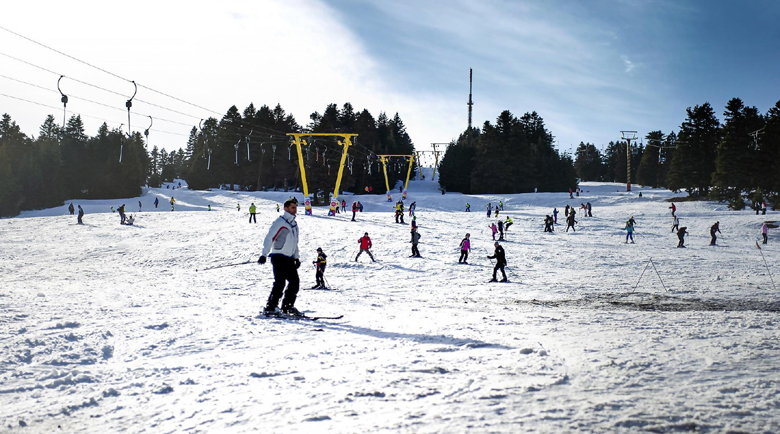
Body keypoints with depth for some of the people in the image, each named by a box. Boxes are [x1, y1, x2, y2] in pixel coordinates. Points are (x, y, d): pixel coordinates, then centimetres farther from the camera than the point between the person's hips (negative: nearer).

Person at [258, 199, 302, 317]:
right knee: (280, 283, -14)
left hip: (289, 258, 8)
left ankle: (287, 306, 17)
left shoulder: (294, 224, 16)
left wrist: (296, 257, 20)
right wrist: (264, 255, -19)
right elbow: (269, 238, -13)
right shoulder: (279, 222, -9)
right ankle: (270, 308, -9)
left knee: (295, 282, 6)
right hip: (279, 257, -8)